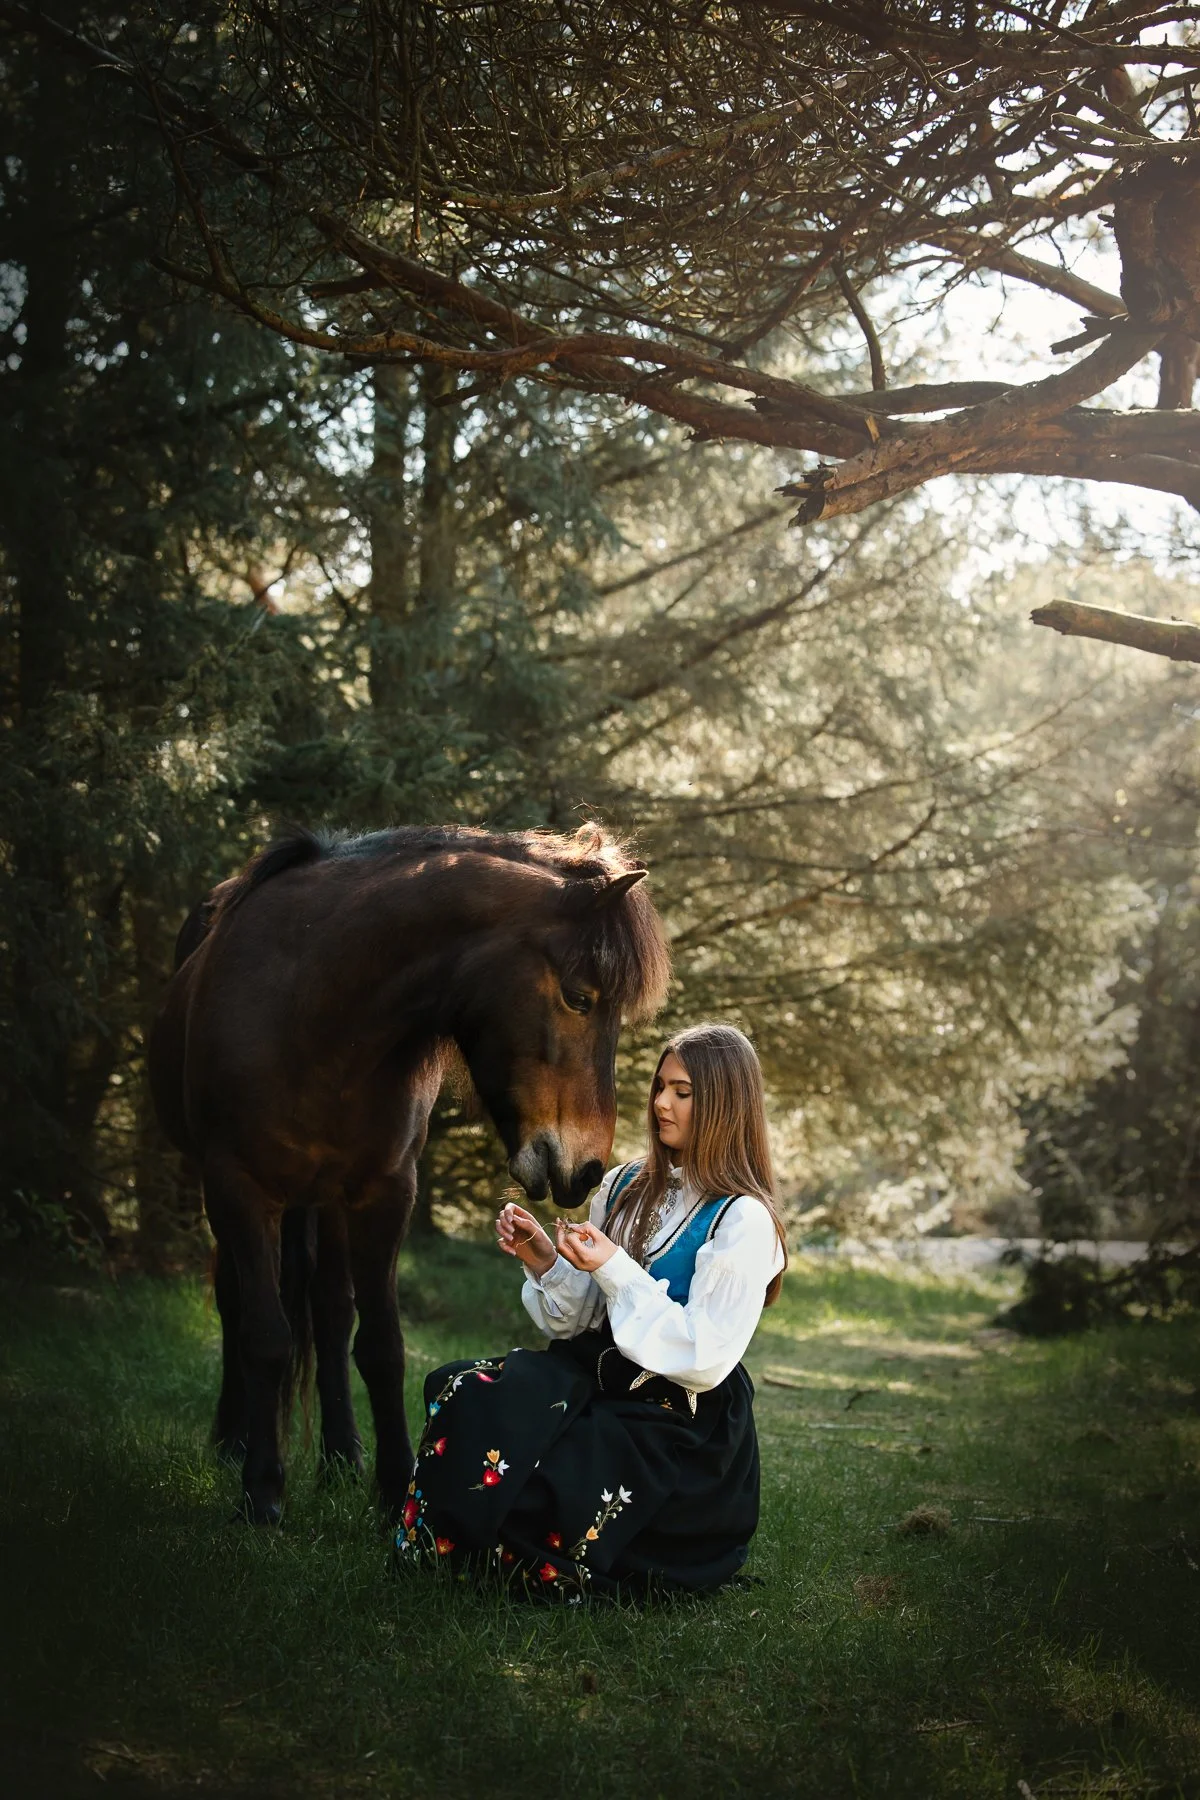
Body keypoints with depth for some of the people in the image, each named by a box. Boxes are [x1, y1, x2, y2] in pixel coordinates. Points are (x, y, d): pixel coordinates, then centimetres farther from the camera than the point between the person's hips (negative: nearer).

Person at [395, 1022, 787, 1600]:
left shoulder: (742, 1222, -11)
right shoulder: (625, 1188, 10)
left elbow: (705, 1361, -18)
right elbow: (579, 1319, 12)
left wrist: (615, 1270, -21)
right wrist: (544, 1262, -8)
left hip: (678, 1427, -7)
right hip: (595, 1373, 7)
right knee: (463, 1391, -22)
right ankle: (430, 1549, -4)